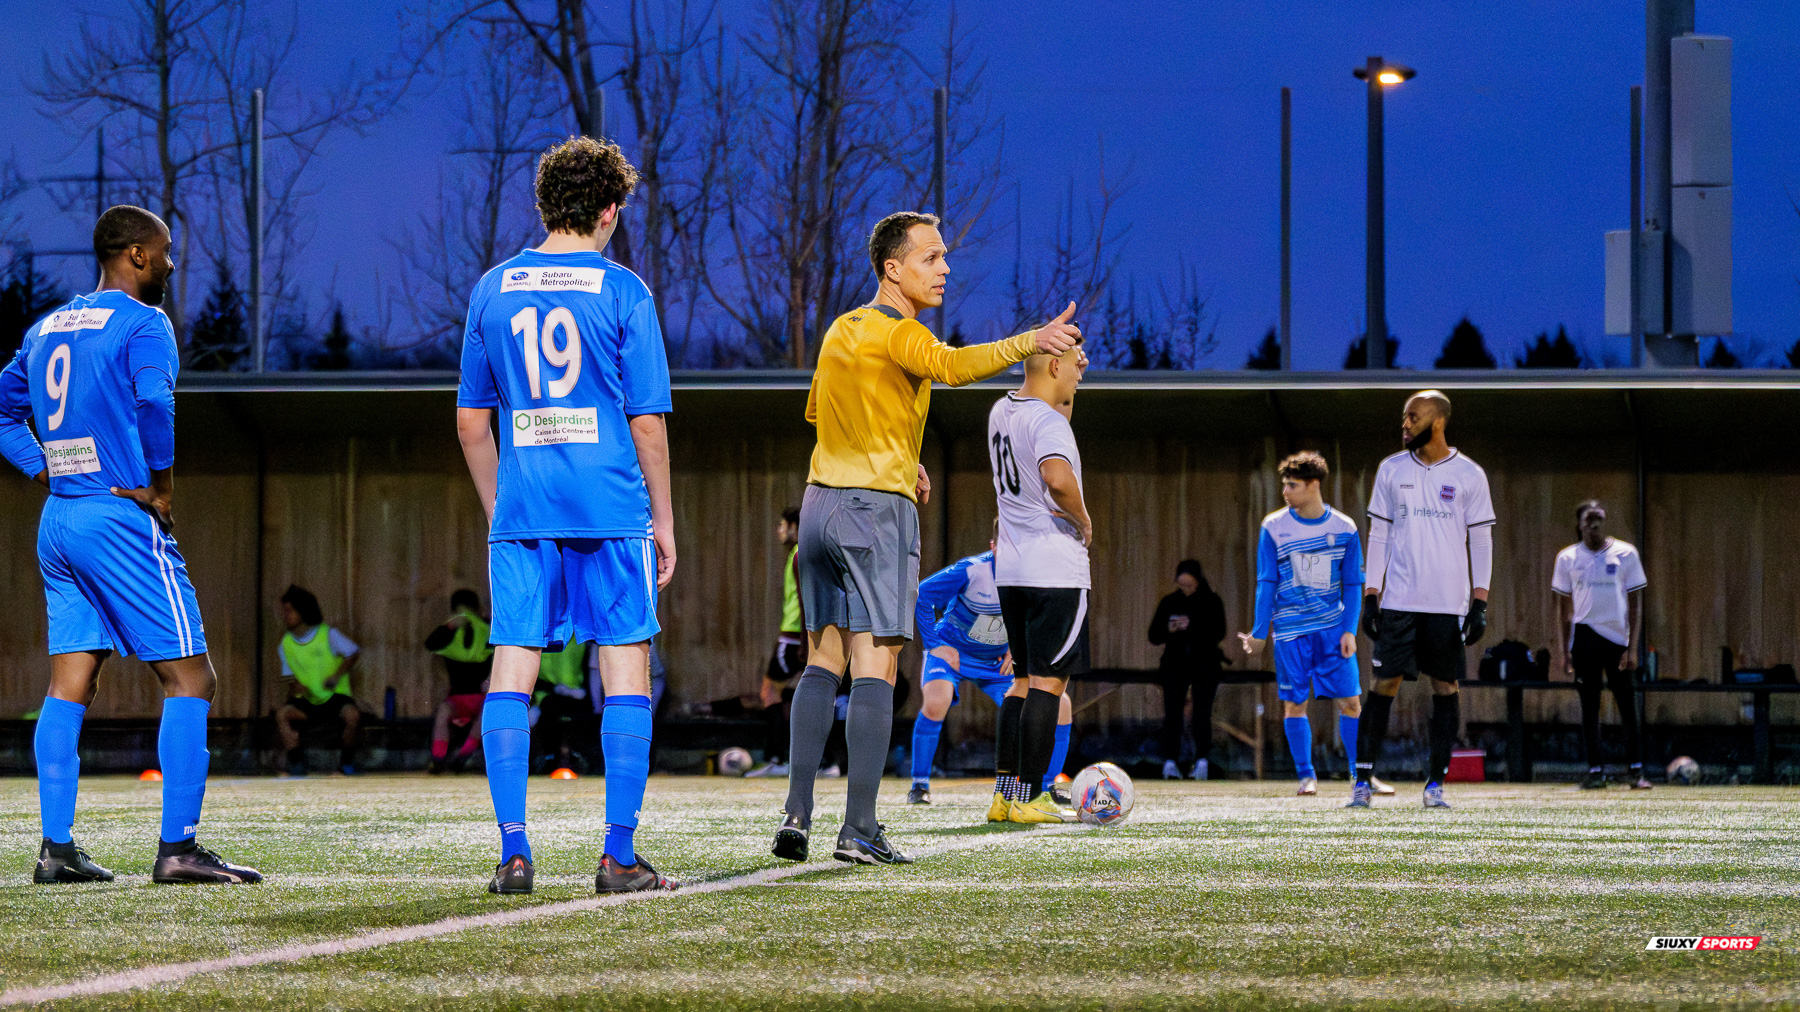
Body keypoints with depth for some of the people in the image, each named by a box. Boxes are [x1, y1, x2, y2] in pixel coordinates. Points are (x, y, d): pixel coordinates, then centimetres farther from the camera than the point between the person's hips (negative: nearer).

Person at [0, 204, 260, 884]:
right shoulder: (142, 323, -8)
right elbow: (153, 401, -25)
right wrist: (161, 487, -14)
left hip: (58, 520, 8)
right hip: (121, 520, -8)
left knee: (69, 686, 8)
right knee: (190, 679, -3)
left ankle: (56, 848, 3)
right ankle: (177, 847, -9)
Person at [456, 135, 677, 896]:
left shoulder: (493, 290, 8)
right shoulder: (622, 292, -2)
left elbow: (471, 419, 12)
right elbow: (648, 422, -2)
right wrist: (663, 518, 7)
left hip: (522, 512, 3)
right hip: (611, 509, -3)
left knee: (511, 672, 4)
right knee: (626, 669, 3)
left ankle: (513, 851, -2)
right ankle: (620, 855, -1)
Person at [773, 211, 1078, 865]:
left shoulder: (841, 330, 17)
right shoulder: (897, 332, -10)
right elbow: (953, 366, -31)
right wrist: (1027, 343, -42)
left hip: (820, 503, 8)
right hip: (878, 508, -8)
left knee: (823, 662, 9)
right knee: (875, 668, -8)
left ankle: (797, 814, 1)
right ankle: (860, 830, -13)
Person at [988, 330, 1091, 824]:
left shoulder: (1001, 411, 12)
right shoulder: (1047, 420, -15)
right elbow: (1057, 477, -34)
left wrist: (1067, 392, 24)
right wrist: (1083, 520, -17)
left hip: (1010, 568, 9)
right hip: (1056, 569, -9)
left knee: (1025, 680, 15)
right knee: (1049, 682, -5)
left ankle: (1004, 793, 12)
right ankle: (1030, 799, -6)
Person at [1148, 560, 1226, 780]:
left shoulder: (1211, 602, 4)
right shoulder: (1169, 602, 10)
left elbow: (1218, 633, -8)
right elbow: (1154, 636, 10)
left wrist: (1191, 627, -20)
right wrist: (1168, 630, -12)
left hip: (1204, 664, -1)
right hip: (1175, 663, 1)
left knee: (1202, 711, -8)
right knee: (1172, 711, -11)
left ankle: (1201, 760, -6)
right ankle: (1170, 762, -15)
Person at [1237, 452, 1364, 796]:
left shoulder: (1344, 529, 0)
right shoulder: (1274, 527, -1)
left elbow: (1353, 584, 5)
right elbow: (1266, 583, 3)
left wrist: (1349, 630, -4)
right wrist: (1260, 633, 0)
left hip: (1334, 629, 0)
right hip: (1290, 630, 0)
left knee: (1350, 701, -3)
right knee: (1294, 703, 0)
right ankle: (1306, 777, 11)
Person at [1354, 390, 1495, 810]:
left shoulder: (1469, 475, 2)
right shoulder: (1391, 470, 7)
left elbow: (1481, 541, 3)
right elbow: (1378, 535, 10)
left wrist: (1480, 603, -3)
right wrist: (1370, 596, 3)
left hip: (1449, 602, -1)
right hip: (1398, 599, 1)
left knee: (1445, 688, 1)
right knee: (1384, 684, -4)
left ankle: (1436, 784, 7)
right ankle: (1363, 780, -1)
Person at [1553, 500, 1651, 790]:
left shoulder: (1625, 554, 3)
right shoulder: (1568, 558, 7)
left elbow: (1635, 603, 3)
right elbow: (1563, 606, 11)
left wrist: (1632, 647, -5)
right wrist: (1565, 650, 5)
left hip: (1618, 636, -1)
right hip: (1585, 635, 1)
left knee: (1628, 706, -3)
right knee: (1589, 706, 1)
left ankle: (1637, 770, 1)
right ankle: (1595, 770, 5)